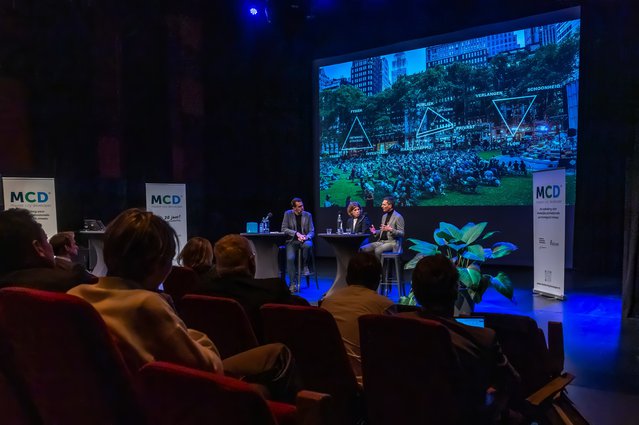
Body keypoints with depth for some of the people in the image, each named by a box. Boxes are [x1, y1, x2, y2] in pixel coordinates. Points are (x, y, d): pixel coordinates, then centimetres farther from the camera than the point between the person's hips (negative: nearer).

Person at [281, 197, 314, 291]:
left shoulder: (308, 215, 4)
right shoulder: (288, 214, 1)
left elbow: (312, 231, 3)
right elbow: (284, 229, -4)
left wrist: (306, 237, -20)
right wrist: (296, 233, -17)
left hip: (304, 240, 1)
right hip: (292, 241, 0)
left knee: (308, 245, -36)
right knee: (290, 258, -27)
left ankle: (305, 266, -10)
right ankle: (293, 283, -14)